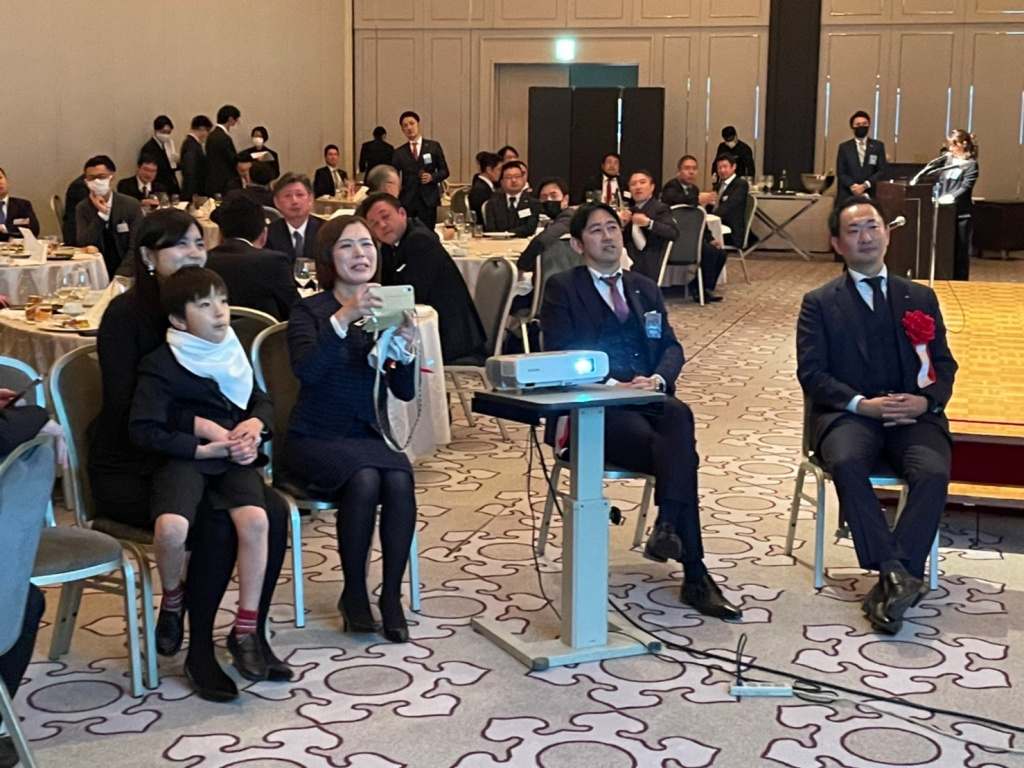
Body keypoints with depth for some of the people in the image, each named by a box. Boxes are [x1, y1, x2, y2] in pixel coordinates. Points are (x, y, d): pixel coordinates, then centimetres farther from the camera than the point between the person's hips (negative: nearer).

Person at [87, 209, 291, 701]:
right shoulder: (127, 314, -11)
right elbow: (126, 405, -20)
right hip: (129, 471, -5)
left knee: (272, 512, -22)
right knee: (218, 524, -30)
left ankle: (252, 632, -3)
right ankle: (198, 652, -11)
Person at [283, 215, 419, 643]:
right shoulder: (311, 311, -2)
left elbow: (405, 392, 0)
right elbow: (306, 369, -24)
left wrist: (405, 346, -18)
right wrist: (343, 318, -35)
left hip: (370, 438, 3)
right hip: (316, 441, -3)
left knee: (399, 479, -29)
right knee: (364, 477, -32)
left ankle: (392, 596, -17)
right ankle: (354, 593, -14)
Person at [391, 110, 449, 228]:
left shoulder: (433, 146, 8)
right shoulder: (399, 152, 10)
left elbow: (444, 171, 9)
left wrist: (432, 177, -11)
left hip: (428, 200, -1)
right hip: (407, 201, 1)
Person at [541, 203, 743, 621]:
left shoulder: (645, 288, 25)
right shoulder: (562, 288, 8)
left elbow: (671, 346, 15)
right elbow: (561, 355, -4)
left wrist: (658, 378, -8)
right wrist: (613, 384, -16)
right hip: (595, 408, -4)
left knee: (679, 415, -33)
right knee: (678, 454, -29)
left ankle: (667, 528, -34)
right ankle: (695, 576, -28)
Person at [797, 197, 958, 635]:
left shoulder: (920, 298, 19)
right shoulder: (819, 303, 11)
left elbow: (944, 366, 13)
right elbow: (811, 372, 0)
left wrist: (926, 401, -10)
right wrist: (862, 404, -15)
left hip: (912, 415, 2)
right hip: (848, 413, -2)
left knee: (934, 471, -31)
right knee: (847, 464, -36)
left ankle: (891, 580, -32)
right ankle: (895, 573, -38)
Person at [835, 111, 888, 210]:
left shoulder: (878, 146, 11)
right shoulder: (844, 147, 10)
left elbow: (881, 171, 4)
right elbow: (840, 172, 4)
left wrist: (865, 185, -11)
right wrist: (852, 186, -14)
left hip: (869, 196, 0)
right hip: (846, 197, 0)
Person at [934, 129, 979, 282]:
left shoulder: (971, 164, -5)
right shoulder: (948, 160, 12)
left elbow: (965, 187, -15)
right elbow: (940, 181, 14)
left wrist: (951, 197, -27)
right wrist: (936, 197, 0)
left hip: (962, 213, -5)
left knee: (960, 250, 1)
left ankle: (960, 282, 8)